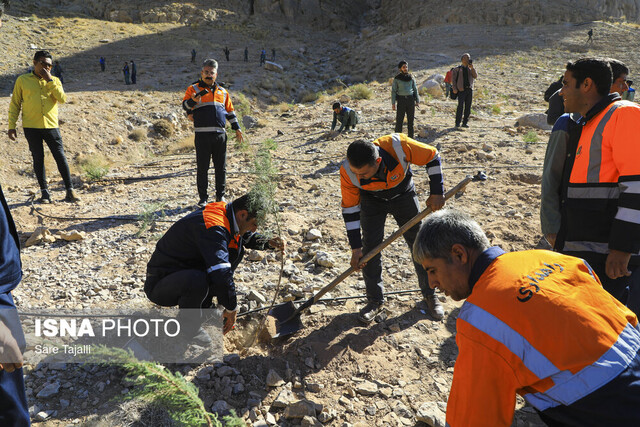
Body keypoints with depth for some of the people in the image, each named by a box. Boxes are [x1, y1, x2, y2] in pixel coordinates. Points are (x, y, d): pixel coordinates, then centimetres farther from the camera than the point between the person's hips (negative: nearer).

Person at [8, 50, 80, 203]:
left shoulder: (54, 80, 10)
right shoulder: (22, 80, 7)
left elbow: (62, 99, -7)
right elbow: (15, 104, 9)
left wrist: (49, 80, -10)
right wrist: (12, 126, 4)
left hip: (51, 126, 0)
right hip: (31, 127, 0)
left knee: (60, 157, -2)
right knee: (38, 158, 3)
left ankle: (70, 191, 3)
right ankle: (44, 192, 9)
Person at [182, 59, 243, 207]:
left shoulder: (222, 92, 18)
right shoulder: (194, 89, 6)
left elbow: (230, 111, 24)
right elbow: (185, 105, -6)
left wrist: (237, 128, 20)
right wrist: (193, 101, -28)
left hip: (220, 134, 3)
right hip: (202, 135, -3)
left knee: (221, 167, 7)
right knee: (202, 167, 0)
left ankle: (220, 195, 20)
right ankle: (203, 197, 9)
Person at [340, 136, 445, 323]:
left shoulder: (399, 146, -39)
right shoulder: (347, 172, -32)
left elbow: (433, 157, -20)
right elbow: (350, 209, -19)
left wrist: (437, 193, -18)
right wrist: (356, 247, -18)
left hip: (403, 194, 0)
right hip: (372, 200, 0)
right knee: (370, 247, -7)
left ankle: (429, 294, 25)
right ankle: (375, 300, 11)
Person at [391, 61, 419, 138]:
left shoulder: (411, 78, 8)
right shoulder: (397, 78, 0)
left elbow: (415, 89, 13)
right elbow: (393, 91, -1)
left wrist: (417, 101, 7)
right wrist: (393, 103, -8)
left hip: (410, 99, 3)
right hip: (401, 100, -3)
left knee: (410, 120, 6)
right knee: (399, 120, -4)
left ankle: (411, 138, 14)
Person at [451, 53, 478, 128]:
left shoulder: (470, 69, 15)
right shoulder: (457, 69, 6)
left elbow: (475, 76, 1)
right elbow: (453, 78, 3)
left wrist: (472, 68, -9)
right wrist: (454, 88, -8)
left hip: (469, 89, 4)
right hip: (461, 90, -4)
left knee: (468, 107, 2)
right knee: (461, 106, -14)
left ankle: (465, 123, 9)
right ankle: (457, 123, -7)